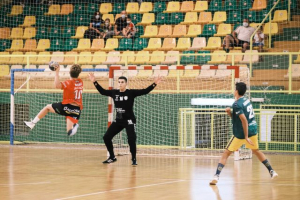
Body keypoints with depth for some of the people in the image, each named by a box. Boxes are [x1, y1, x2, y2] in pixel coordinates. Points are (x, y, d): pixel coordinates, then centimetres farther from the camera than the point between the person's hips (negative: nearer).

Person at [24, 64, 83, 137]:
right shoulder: (80, 82, 10)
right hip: (77, 109, 4)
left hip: (67, 106, -4)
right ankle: (74, 126, -23)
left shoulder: (69, 83, -9)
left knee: (47, 107, 21)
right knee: (69, 132, 5)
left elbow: (57, 85, -26)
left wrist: (57, 72, -18)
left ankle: (33, 123, 21)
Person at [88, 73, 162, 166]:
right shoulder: (114, 93, 2)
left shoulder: (131, 93, -10)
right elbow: (102, 91, 13)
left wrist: (154, 84, -26)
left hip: (129, 120, -5)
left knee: (131, 139, -17)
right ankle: (112, 157, 19)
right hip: (118, 120, 5)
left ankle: (134, 159, 1)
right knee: (106, 137, 2)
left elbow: (145, 91, -15)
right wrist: (94, 82, 9)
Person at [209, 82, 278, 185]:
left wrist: (246, 137, -23)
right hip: (253, 130, 7)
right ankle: (272, 172, 30)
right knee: (256, 151, 29)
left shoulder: (237, 104, -15)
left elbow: (244, 120, -24)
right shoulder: (247, 100, 10)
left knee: (226, 153, -1)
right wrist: (229, 112, 2)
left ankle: (216, 176, -11)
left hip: (241, 134, -7)